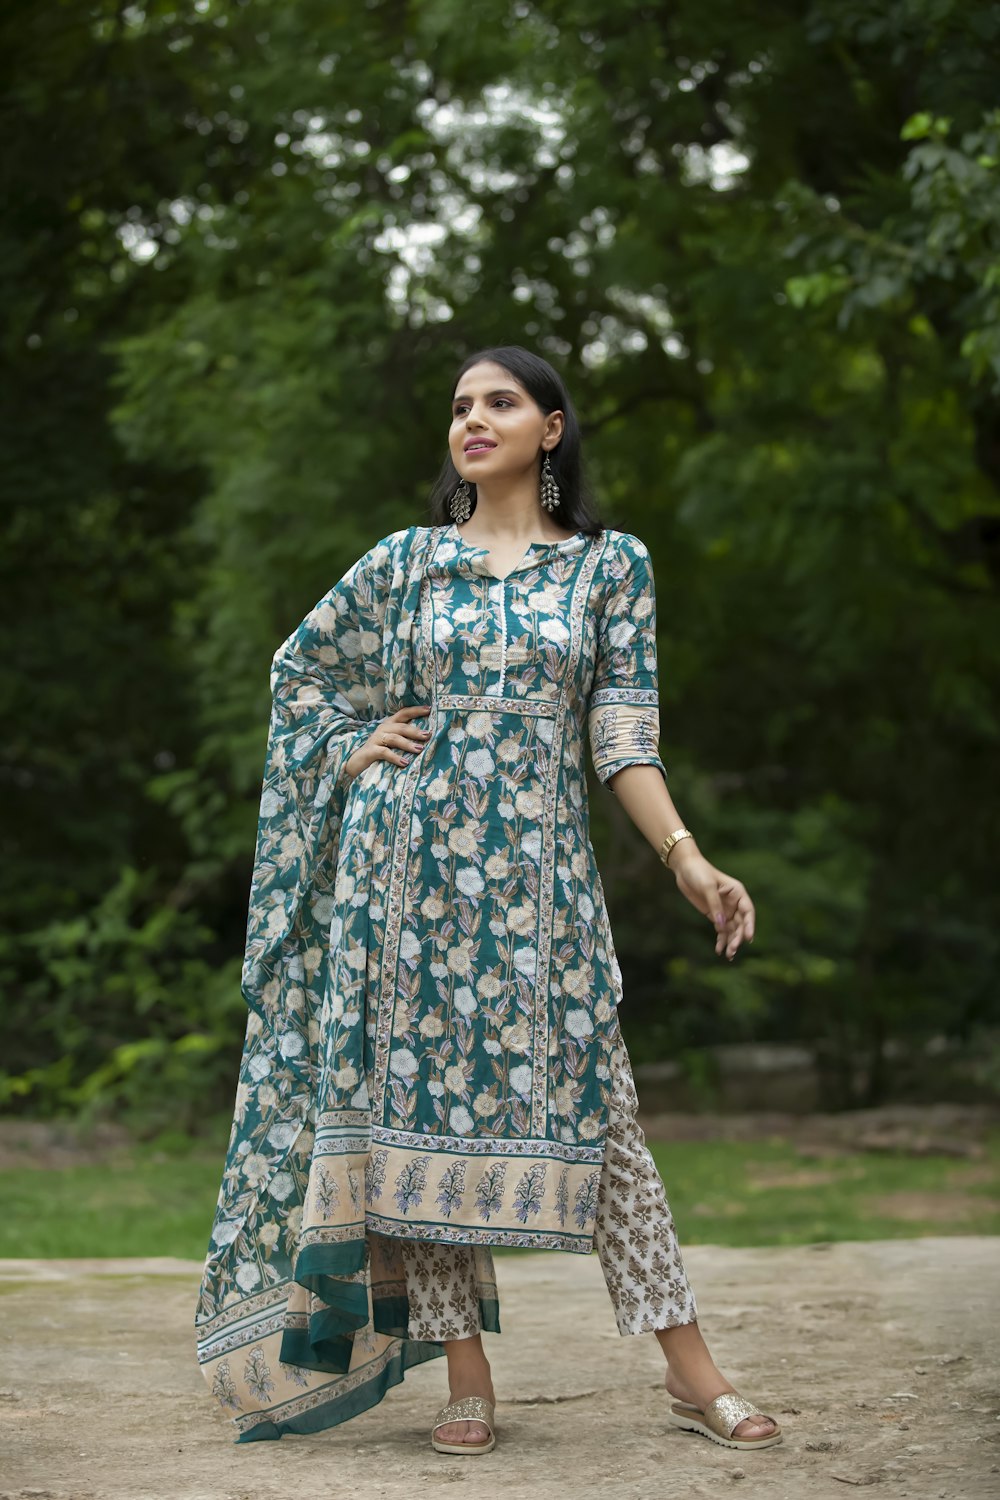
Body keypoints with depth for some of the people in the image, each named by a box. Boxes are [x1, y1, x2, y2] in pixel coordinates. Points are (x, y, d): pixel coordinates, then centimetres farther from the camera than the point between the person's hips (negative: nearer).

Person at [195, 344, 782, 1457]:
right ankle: (466, 1377, 5)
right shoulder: (407, 562, 8)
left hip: (539, 865, -1)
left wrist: (685, 857, -9)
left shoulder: (611, 563, 6)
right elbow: (303, 665, 22)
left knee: (589, 1099, -4)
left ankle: (691, 1373, 0)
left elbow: (622, 736, 2)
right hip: (410, 854, 1)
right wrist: (354, 752, 6)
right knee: (423, 1094, -2)